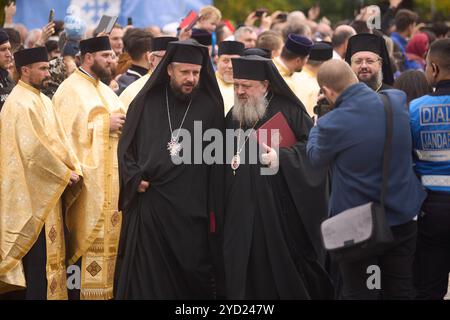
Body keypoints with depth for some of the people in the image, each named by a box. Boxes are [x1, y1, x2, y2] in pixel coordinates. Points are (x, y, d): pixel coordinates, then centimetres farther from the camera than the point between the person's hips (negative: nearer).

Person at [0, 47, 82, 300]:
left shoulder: (42, 100, 14)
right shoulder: (21, 103, -15)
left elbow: (57, 139, 13)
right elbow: (35, 147, -21)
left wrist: (73, 169, -2)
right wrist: (65, 172, -12)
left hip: (47, 190, 9)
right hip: (32, 191, -9)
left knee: (49, 248, 11)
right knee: (39, 251, -6)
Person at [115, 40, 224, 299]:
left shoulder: (210, 107, 3)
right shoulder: (146, 103, 6)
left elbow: (217, 160, 3)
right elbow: (126, 146, 11)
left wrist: (215, 210, -1)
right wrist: (135, 178, -5)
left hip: (192, 209, -1)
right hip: (148, 206, 1)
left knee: (192, 275, 2)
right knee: (147, 280, 3)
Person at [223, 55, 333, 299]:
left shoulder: (287, 110, -4)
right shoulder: (233, 117, 15)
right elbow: (220, 158, 27)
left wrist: (280, 157, -21)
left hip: (281, 212, -5)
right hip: (242, 214, 5)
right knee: (244, 279, 3)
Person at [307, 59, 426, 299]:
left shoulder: (331, 124, -23)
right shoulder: (397, 100, -9)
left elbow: (316, 158, -1)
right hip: (403, 217, 4)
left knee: (359, 293, 8)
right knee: (401, 291, 14)